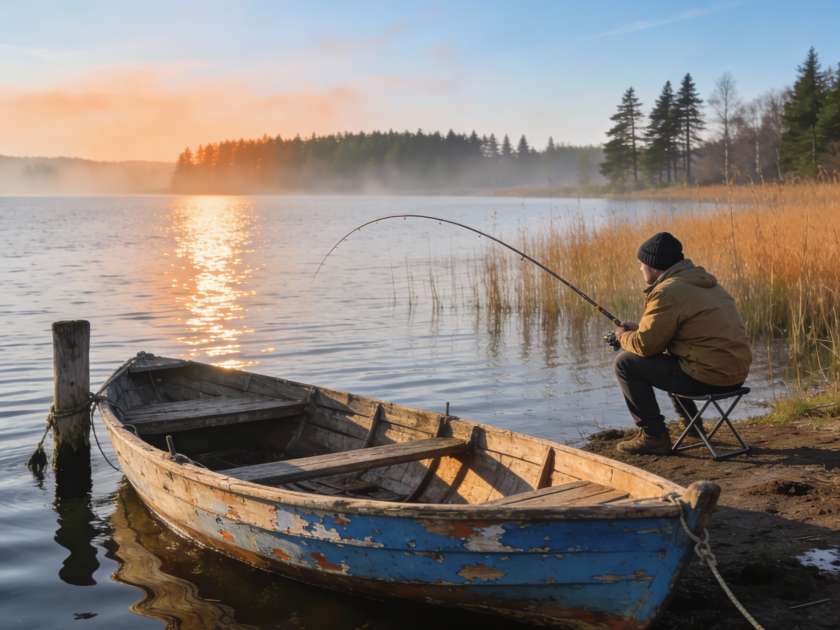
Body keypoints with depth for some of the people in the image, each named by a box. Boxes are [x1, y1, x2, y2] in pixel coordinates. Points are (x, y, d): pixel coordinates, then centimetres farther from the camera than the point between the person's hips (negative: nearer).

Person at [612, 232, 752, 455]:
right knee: (668, 358, 34)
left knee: (626, 364, -1)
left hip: (707, 377, -10)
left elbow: (645, 346, -11)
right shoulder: (704, 281, 15)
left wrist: (623, 336, 10)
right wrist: (639, 328, 21)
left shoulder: (667, 293, -15)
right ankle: (690, 422, 35)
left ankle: (654, 436, 1)